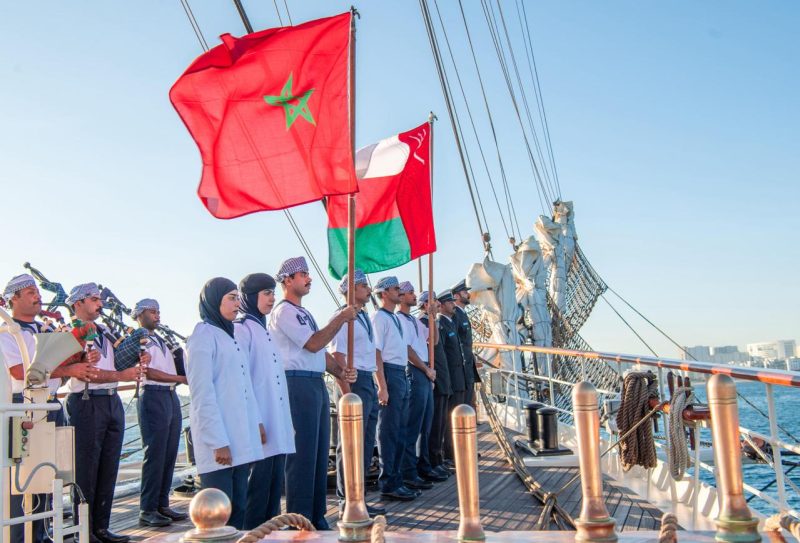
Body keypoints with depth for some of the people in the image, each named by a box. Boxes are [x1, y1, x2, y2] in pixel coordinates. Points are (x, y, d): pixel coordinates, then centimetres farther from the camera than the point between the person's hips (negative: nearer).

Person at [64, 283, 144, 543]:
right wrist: (122, 375, -24)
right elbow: (85, 374, -17)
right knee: (86, 470, 0)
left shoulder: (105, 333, 17)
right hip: (87, 404, -7)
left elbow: (118, 362, 19)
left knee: (108, 468, 10)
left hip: (113, 402, 7)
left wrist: (137, 364, -2)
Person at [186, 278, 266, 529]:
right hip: (220, 439, -8)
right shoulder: (203, 336, -7)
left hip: (241, 438, 8)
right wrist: (218, 442, -16)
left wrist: (256, 421, 11)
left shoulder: (229, 336, 19)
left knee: (238, 508, 9)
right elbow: (202, 393, -13)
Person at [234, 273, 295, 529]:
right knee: (259, 485, -2)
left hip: (277, 427, 8)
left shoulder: (265, 331, 18)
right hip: (259, 426, -8)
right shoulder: (242, 328, -8)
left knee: (275, 486, 11)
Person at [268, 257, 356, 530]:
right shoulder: (284, 311, -9)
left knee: (319, 453, 13)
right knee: (302, 454, -6)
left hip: (317, 384, 10)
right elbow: (313, 344, -17)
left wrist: (341, 372, 3)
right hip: (298, 384, -10)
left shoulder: (304, 313, 21)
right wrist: (341, 318, -10)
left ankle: (316, 518, 22)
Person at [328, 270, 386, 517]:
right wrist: (348, 391, -20)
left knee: (367, 442, 13)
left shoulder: (364, 317, 18)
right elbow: (337, 356, -16)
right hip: (356, 382, -10)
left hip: (369, 382, 10)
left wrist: (377, 386, 19)